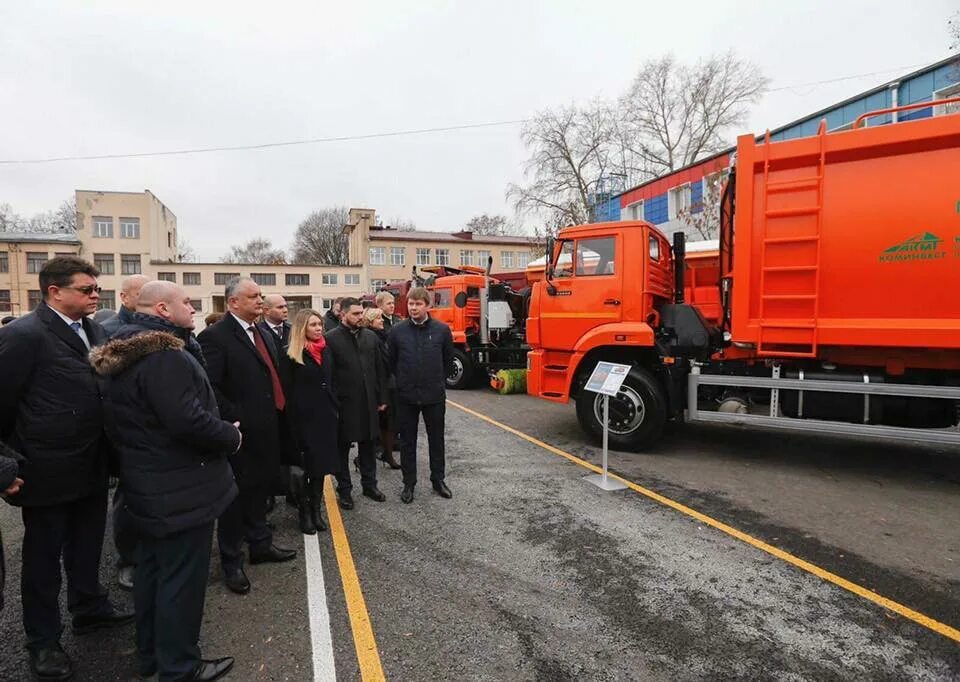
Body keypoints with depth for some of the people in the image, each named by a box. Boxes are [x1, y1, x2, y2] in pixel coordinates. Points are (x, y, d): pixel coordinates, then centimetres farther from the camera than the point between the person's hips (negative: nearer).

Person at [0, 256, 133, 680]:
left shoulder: (95, 332, 4)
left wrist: (108, 453, 3)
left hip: (92, 466, 6)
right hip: (49, 470, -6)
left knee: (87, 547, 22)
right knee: (43, 557, 12)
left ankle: (89, 609, 42)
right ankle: (43, 640, 30)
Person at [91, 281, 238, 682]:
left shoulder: (125, 352, 9)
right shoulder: (165, 355, -24)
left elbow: (119, 421, 16)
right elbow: (188, 421, -32)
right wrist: (231, 437, -15)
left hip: (147, 483, 10)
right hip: (181, 488, -10)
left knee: (152, 569, 22)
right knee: (182, 578, 4)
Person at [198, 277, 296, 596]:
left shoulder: (264, 334, 12)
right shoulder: (215, 336, -14)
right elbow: (210, 387, -21)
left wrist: (278, 417, 9)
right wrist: (233, 420, -20)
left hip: (267, 431, 8)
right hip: (240, 434, -8)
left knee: (260, 488, 20)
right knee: (236, 494, 6)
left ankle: (260, 544, 37)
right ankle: (231, 561, 22)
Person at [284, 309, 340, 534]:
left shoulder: (325, 350, 9)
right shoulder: (292, 355, -8)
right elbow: (289, 390, -7)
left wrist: (335, 408, 11)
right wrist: (293, 418, -10)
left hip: (325, 414, 5)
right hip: (304, 416, -5)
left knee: (321, 464, 11)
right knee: (304, 465, 2)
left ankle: (316, 509, 23)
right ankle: (304, 512, 16)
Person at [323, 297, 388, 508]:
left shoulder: (371, 337, 6)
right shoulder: (331, 338, -8)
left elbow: (380, 370, 9)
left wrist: (382, 398, 7)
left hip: (368, 402, 4)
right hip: (344, 403, -4)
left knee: (367, 445, 15)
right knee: (342, 448, 10)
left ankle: (369, 484, 30)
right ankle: (344, 490, 23)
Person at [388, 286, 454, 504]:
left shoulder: (442, 330, -6)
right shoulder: (397, 331, -5)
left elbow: (448, 359, 7)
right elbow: (390, 360, 7)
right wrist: (404, 380, 11)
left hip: (434, 395, 0)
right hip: (406, 396, 0)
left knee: (436, 439, 13)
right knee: (407, 441, 10)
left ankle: (438, 480, 29)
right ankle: (409, 483, 24)